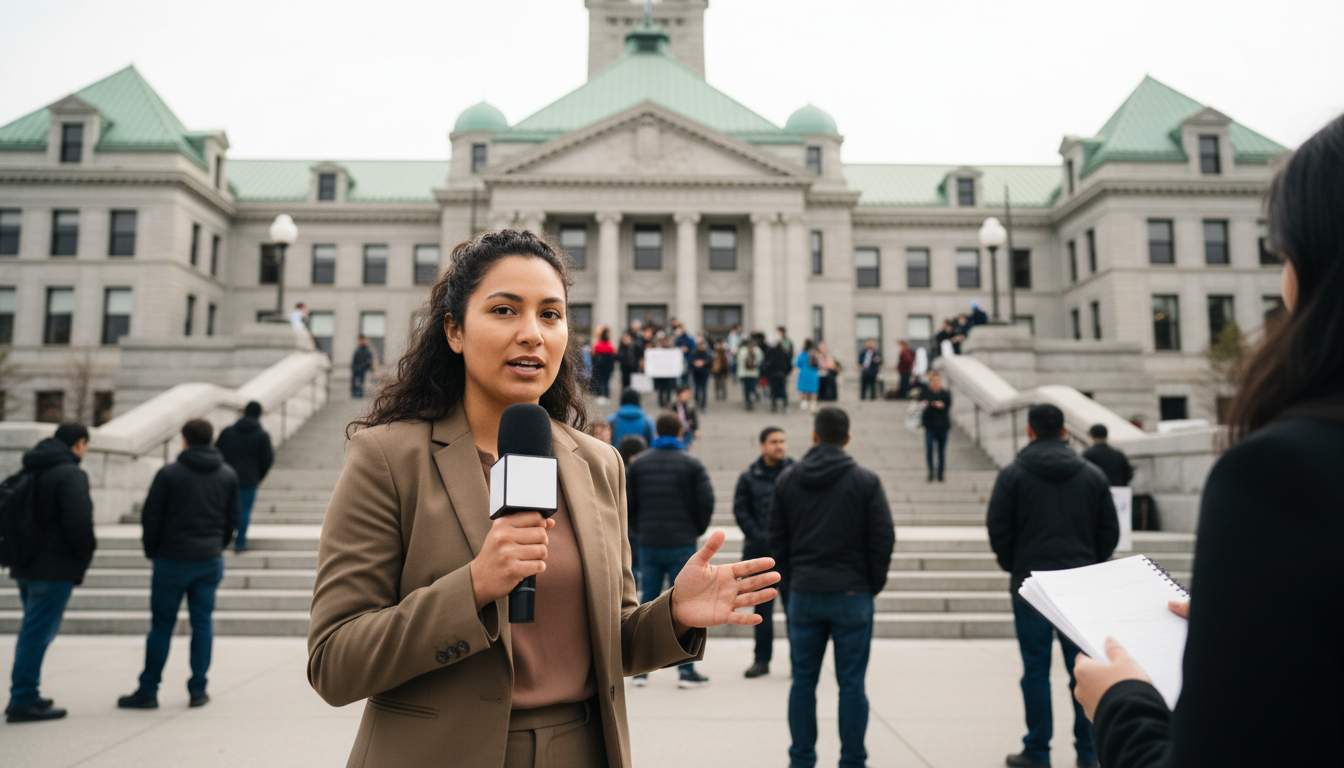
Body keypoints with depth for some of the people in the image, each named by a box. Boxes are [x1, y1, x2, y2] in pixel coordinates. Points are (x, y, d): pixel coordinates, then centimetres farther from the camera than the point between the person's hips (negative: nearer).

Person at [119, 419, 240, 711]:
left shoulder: (169, 473, -8)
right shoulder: (228, 475, 5)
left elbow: (150, 517, -5)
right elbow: (232, 519, 8)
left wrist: (153, 551, 9)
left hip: (173, 561, -3)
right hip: (211, 561, 3)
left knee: (162, 626, 5)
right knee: (203, 623, 7)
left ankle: (148, 691, 11)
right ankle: (198, 689, 9)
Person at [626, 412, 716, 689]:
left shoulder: (638, 463, 5)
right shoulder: (692, 464, -3)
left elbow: (627, 503, 3)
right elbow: (706, 501, -7)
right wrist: (697, 530, 8)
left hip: (648, 544, 3)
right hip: (682, 544, -3)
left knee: (648, 603, 9)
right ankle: (687, 670, 4)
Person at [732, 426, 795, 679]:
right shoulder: (749, 477, 4)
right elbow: (740, 510, 1)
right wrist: (759, 537, -8)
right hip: (759, 551, 1)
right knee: (762, 607, 10)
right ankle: (762, 659, 19)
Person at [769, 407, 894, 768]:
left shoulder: (787, 479, 4)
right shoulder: (866, 480, -4)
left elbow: (777, 539, 7)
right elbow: (883, 538, -4)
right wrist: (874, 584, 8)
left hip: (803, 594, 2)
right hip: (852, 595, -2)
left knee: (803, 681, 10)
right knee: (851, 684, 5)